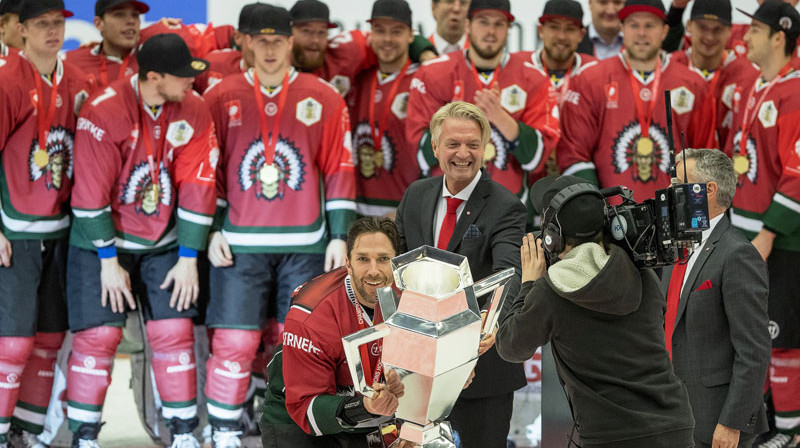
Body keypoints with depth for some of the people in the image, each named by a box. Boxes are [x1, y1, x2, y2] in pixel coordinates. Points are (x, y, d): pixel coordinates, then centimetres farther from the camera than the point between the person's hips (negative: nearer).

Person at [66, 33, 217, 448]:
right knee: (98, 335, -6)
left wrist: (189, 258, -5)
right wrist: (108, 261, -13)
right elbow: (91, 192, -17)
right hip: (103, 238, -4)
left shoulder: (194, 111, -8)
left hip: (163, 242, 4)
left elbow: (197, 188, -5)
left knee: (174, 332, -1)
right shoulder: (104, 111, -21)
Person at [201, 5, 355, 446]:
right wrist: (213, 230, 2)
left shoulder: (324, 98, 4)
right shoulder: (221, 98, 5)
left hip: (305, 244, 0)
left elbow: (339, 169, 5)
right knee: (233, 343, -4)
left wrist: (339, 236, 2)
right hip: (240, 244, 0)